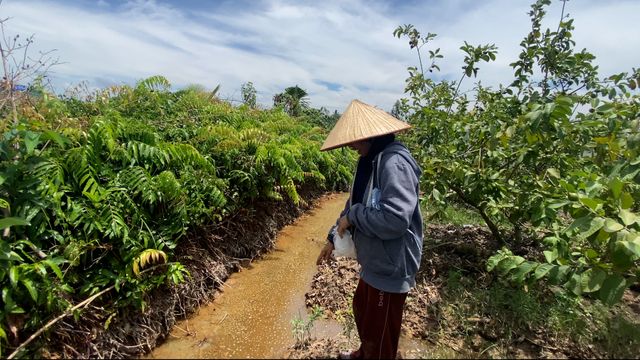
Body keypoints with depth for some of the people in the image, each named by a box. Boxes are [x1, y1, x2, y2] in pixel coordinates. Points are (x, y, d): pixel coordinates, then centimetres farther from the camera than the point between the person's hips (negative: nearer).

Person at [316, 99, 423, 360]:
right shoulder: (370, 161, 5)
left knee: (379, 335, 12)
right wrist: (333, 238, 14)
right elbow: (355, 204, 14)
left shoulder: (394, 162, -27)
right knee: (362, 312, 30)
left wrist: (353, 216, -21)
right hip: (374, 262, 10)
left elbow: (395, 219, -35)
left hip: (391, 268, -10)